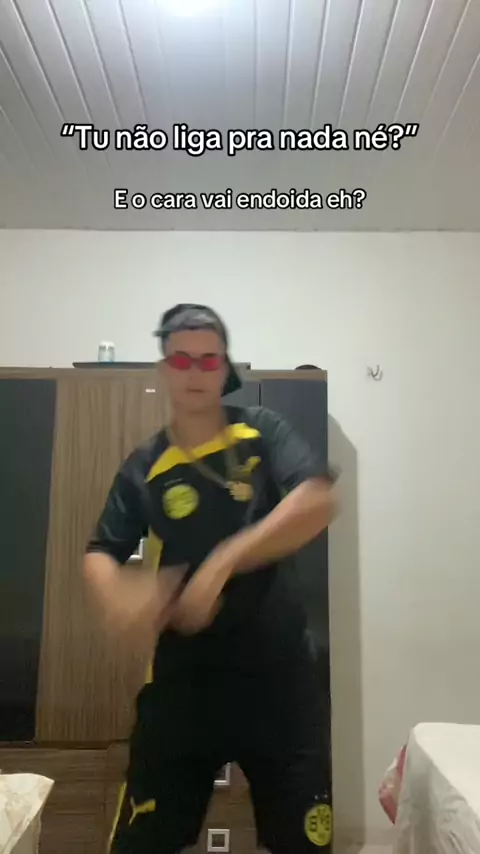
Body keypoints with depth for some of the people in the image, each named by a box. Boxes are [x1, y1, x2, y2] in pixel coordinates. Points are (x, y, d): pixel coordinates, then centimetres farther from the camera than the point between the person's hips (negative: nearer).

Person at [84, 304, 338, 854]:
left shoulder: (262, 433, -3)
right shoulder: (145, 468, 2)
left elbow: (317, 502, -18)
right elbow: (100, 554, 2)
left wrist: (223, 562, -26)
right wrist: (118, 597, -21)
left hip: (276, 669, -1)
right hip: (183, 674, 2)